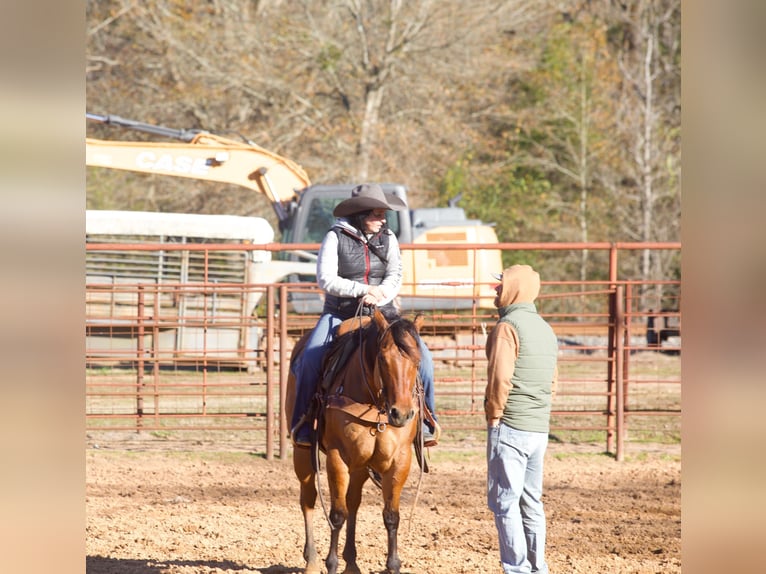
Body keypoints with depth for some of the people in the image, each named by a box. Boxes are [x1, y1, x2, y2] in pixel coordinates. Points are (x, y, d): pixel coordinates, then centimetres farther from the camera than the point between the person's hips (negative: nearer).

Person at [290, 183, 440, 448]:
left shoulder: (387, 238, 7)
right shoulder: (336, 237, -4)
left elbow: (395, 277, 2)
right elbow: (325, 279, -11)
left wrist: (379, 296, -18)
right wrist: (363, 290, -19)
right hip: (340, 314, -3)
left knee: (422, 357, -16)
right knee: (310, 360, -26)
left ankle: (425, 420, -3)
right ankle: (303, 423, -11)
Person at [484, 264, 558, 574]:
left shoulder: (508, 326, -13)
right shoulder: (545, 329, 15)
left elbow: (500, 378, -20)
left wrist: (493, 415, -10)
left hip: (509, 428, -9)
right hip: (540, 429, 9)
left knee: (503, 501, -4)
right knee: (530, 502, 13)